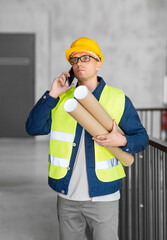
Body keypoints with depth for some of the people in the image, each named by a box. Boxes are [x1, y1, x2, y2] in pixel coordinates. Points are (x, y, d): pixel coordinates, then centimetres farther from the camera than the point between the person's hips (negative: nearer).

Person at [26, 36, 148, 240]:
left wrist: (122, 141, -19)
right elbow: (33, 128, -5)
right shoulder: (61, 99, 4)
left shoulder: (118, 100, -2)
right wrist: (51, 95, -13)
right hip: (67, 197, 3)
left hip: (102, 196, -3)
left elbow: (141, 137, 2)